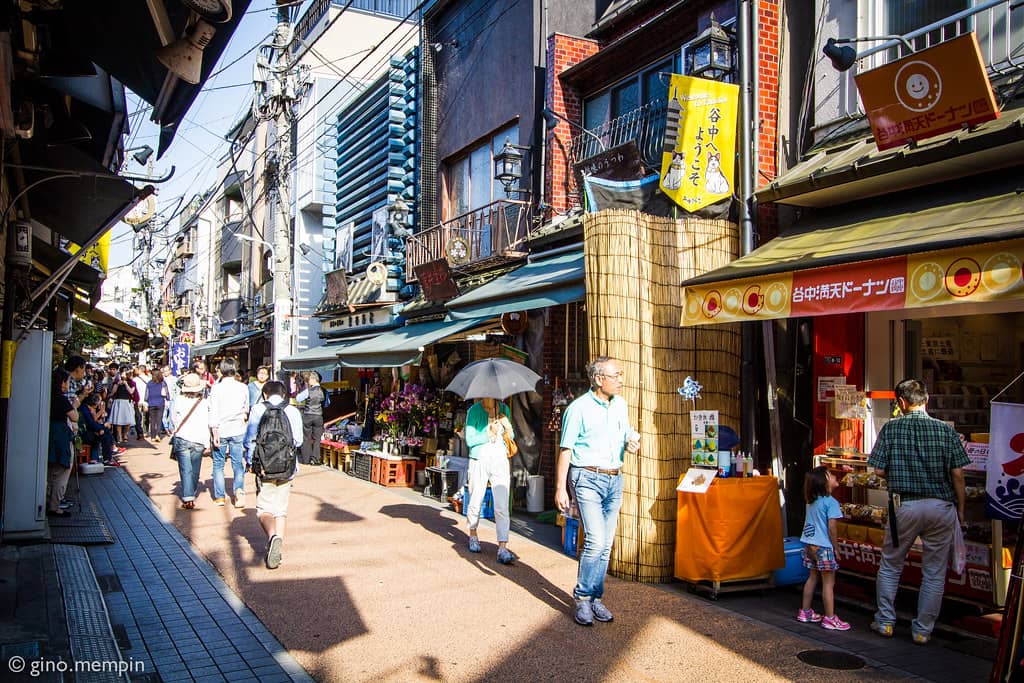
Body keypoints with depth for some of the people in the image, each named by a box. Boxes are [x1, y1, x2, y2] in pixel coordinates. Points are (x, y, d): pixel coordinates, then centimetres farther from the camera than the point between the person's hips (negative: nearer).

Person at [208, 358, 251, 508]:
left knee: (218, 464, 10)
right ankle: (239, 489, -14)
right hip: (237, 430, 2)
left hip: (221, 430, -2)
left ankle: (219, 496, 12)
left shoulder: (216, 388, -7)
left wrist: (215, 432, -9)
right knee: (237, 463, 7)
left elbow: (213, 412, -11)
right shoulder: (243, 387, 1)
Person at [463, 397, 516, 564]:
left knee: (502, 506, -7)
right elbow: (469, 439, -8)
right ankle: (473, 535, 36)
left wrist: (508, 428, -5)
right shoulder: (474, 410, -3)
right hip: (479, 461, -2)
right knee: (475, 502, 11)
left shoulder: (504, 409, 9)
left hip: (500, 461, 2)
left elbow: (511, 436, 16)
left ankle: (502, 548, -9)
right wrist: (489, 434, -17)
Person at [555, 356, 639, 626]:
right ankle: (583, 599, 1)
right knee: (596, 540, -14)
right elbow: (566, 450, -8)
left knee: (606, 544, 8)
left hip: (614, 480, 6)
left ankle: (595, 598, 19)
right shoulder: (579, 408, -8)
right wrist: (560, 488, -12)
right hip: (588, 479, -6)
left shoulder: (620, 404, 11)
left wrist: (632, 442, -2)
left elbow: (627, 433, 24)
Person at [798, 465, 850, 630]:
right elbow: (831, 527, -15)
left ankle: (805, 612, 24)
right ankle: (830, 618, 3)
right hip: (823, 546, -8)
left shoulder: (812, 500, 9)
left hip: (809, 544, 8)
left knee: (813, 577, 18)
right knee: (828, 582, 0)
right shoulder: (831, 502, -13)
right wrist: (835, 547, -6)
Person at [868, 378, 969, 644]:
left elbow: (879, 470, -5)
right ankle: (923, 630, 17)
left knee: (890, 565, 16)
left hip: (904, 505, -1)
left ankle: (885, 622, 22)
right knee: (934, 573, 12)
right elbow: (957, 474, -2)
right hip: (941, 506, 1)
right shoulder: (947, 430, -2)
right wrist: (960, 509, 9)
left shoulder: (891, 428, -4)